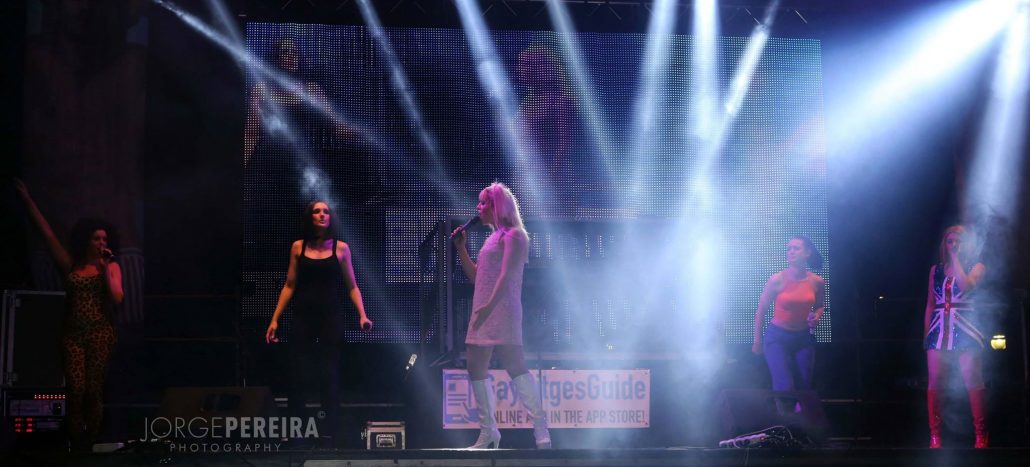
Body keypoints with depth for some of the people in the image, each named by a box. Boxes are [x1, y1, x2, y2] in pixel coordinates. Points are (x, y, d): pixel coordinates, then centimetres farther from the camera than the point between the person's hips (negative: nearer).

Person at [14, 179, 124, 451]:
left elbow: (117, 299, -8)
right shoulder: (70, 265, 8)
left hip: (100, 333, -1)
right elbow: (47, 233, 6)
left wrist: (105, 268, -9)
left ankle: (90, 446, 5)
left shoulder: (111, 267, 6)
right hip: (73, 333, 1)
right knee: (76, 391, -7)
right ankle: (76, 447, -1)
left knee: (94, 391, -1)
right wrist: (26, 199, 4)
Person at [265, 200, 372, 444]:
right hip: (303, 315, 1)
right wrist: (275, 319, 4)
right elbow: (289, 286, 9)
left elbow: (352, 286, 4)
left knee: (329, 374, -1)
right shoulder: (298, 247, 6)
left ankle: (331, 430, 5)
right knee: (297, 374, -1)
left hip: (331, 316, -1)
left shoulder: (340, 248, 3)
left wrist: (362, 315, -9)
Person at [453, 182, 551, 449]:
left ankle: (540, 427, -13)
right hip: (483, 312, 9)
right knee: (476, 367, 6)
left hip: (502, 310, -9)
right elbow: (475, 276, 24)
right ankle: (488, 432, 11)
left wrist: (490, 305, -24)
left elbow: (507, 274, -16)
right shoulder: (492, 238, 22)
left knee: (515, 365, -14)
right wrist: (460, 248, 17)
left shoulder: (513, 235, -4)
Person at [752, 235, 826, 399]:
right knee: (785, 387, -17)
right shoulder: (777, 280, -13)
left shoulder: (817, 282, -3)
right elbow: (760, 312, -3)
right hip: (777, 337, -4)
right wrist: (757, 341, 2)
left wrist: (817, 316, -5)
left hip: (804, 338, 4)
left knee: (804, 388, 3)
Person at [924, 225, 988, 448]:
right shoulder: (936, 269, 16)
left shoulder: (976, 266, 6)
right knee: (934, 382, -4)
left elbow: (966, 285, -15)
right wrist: (926, 333, 12)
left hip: (964, 329, -3)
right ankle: (935, 436, -1)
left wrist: (956, 258, -7)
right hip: (938, 329, 3)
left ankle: (981, 436, -5)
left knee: (972, 382, -9)